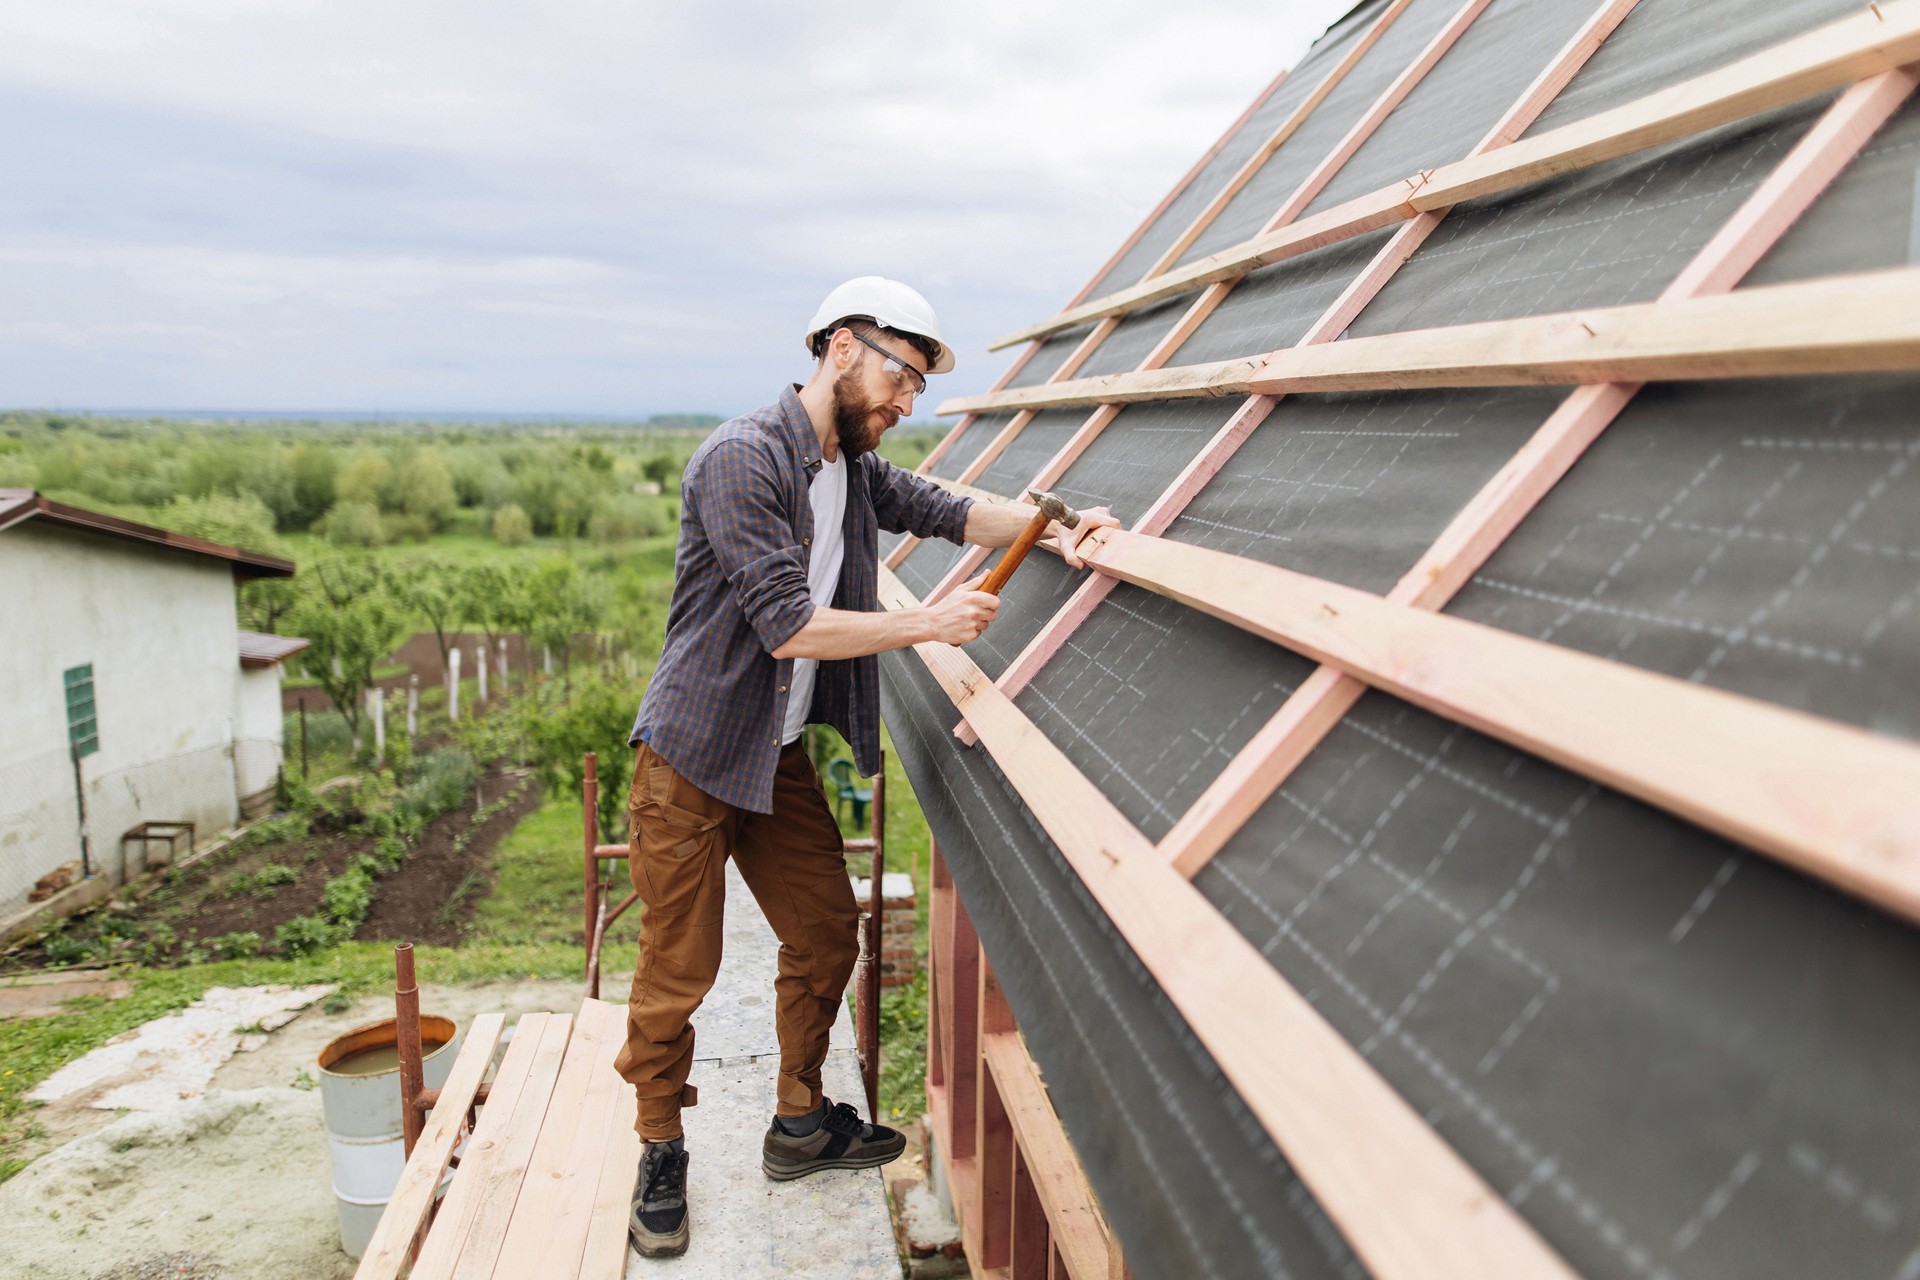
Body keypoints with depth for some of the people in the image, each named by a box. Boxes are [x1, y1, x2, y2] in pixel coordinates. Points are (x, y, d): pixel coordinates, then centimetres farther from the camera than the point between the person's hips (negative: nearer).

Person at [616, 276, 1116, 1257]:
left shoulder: (854, 468, 5)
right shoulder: (742, 458, -22)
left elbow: (946, 512, 12)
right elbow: (788, 625, -26)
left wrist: (1051, 530, -6)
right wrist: (927, 624, -21)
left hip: (780, 757, 8)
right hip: (693, 761, -8)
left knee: (826, 934, 15)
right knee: (677, 973, 3)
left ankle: (799, 1126, 33)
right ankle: (661, 1156, 25)